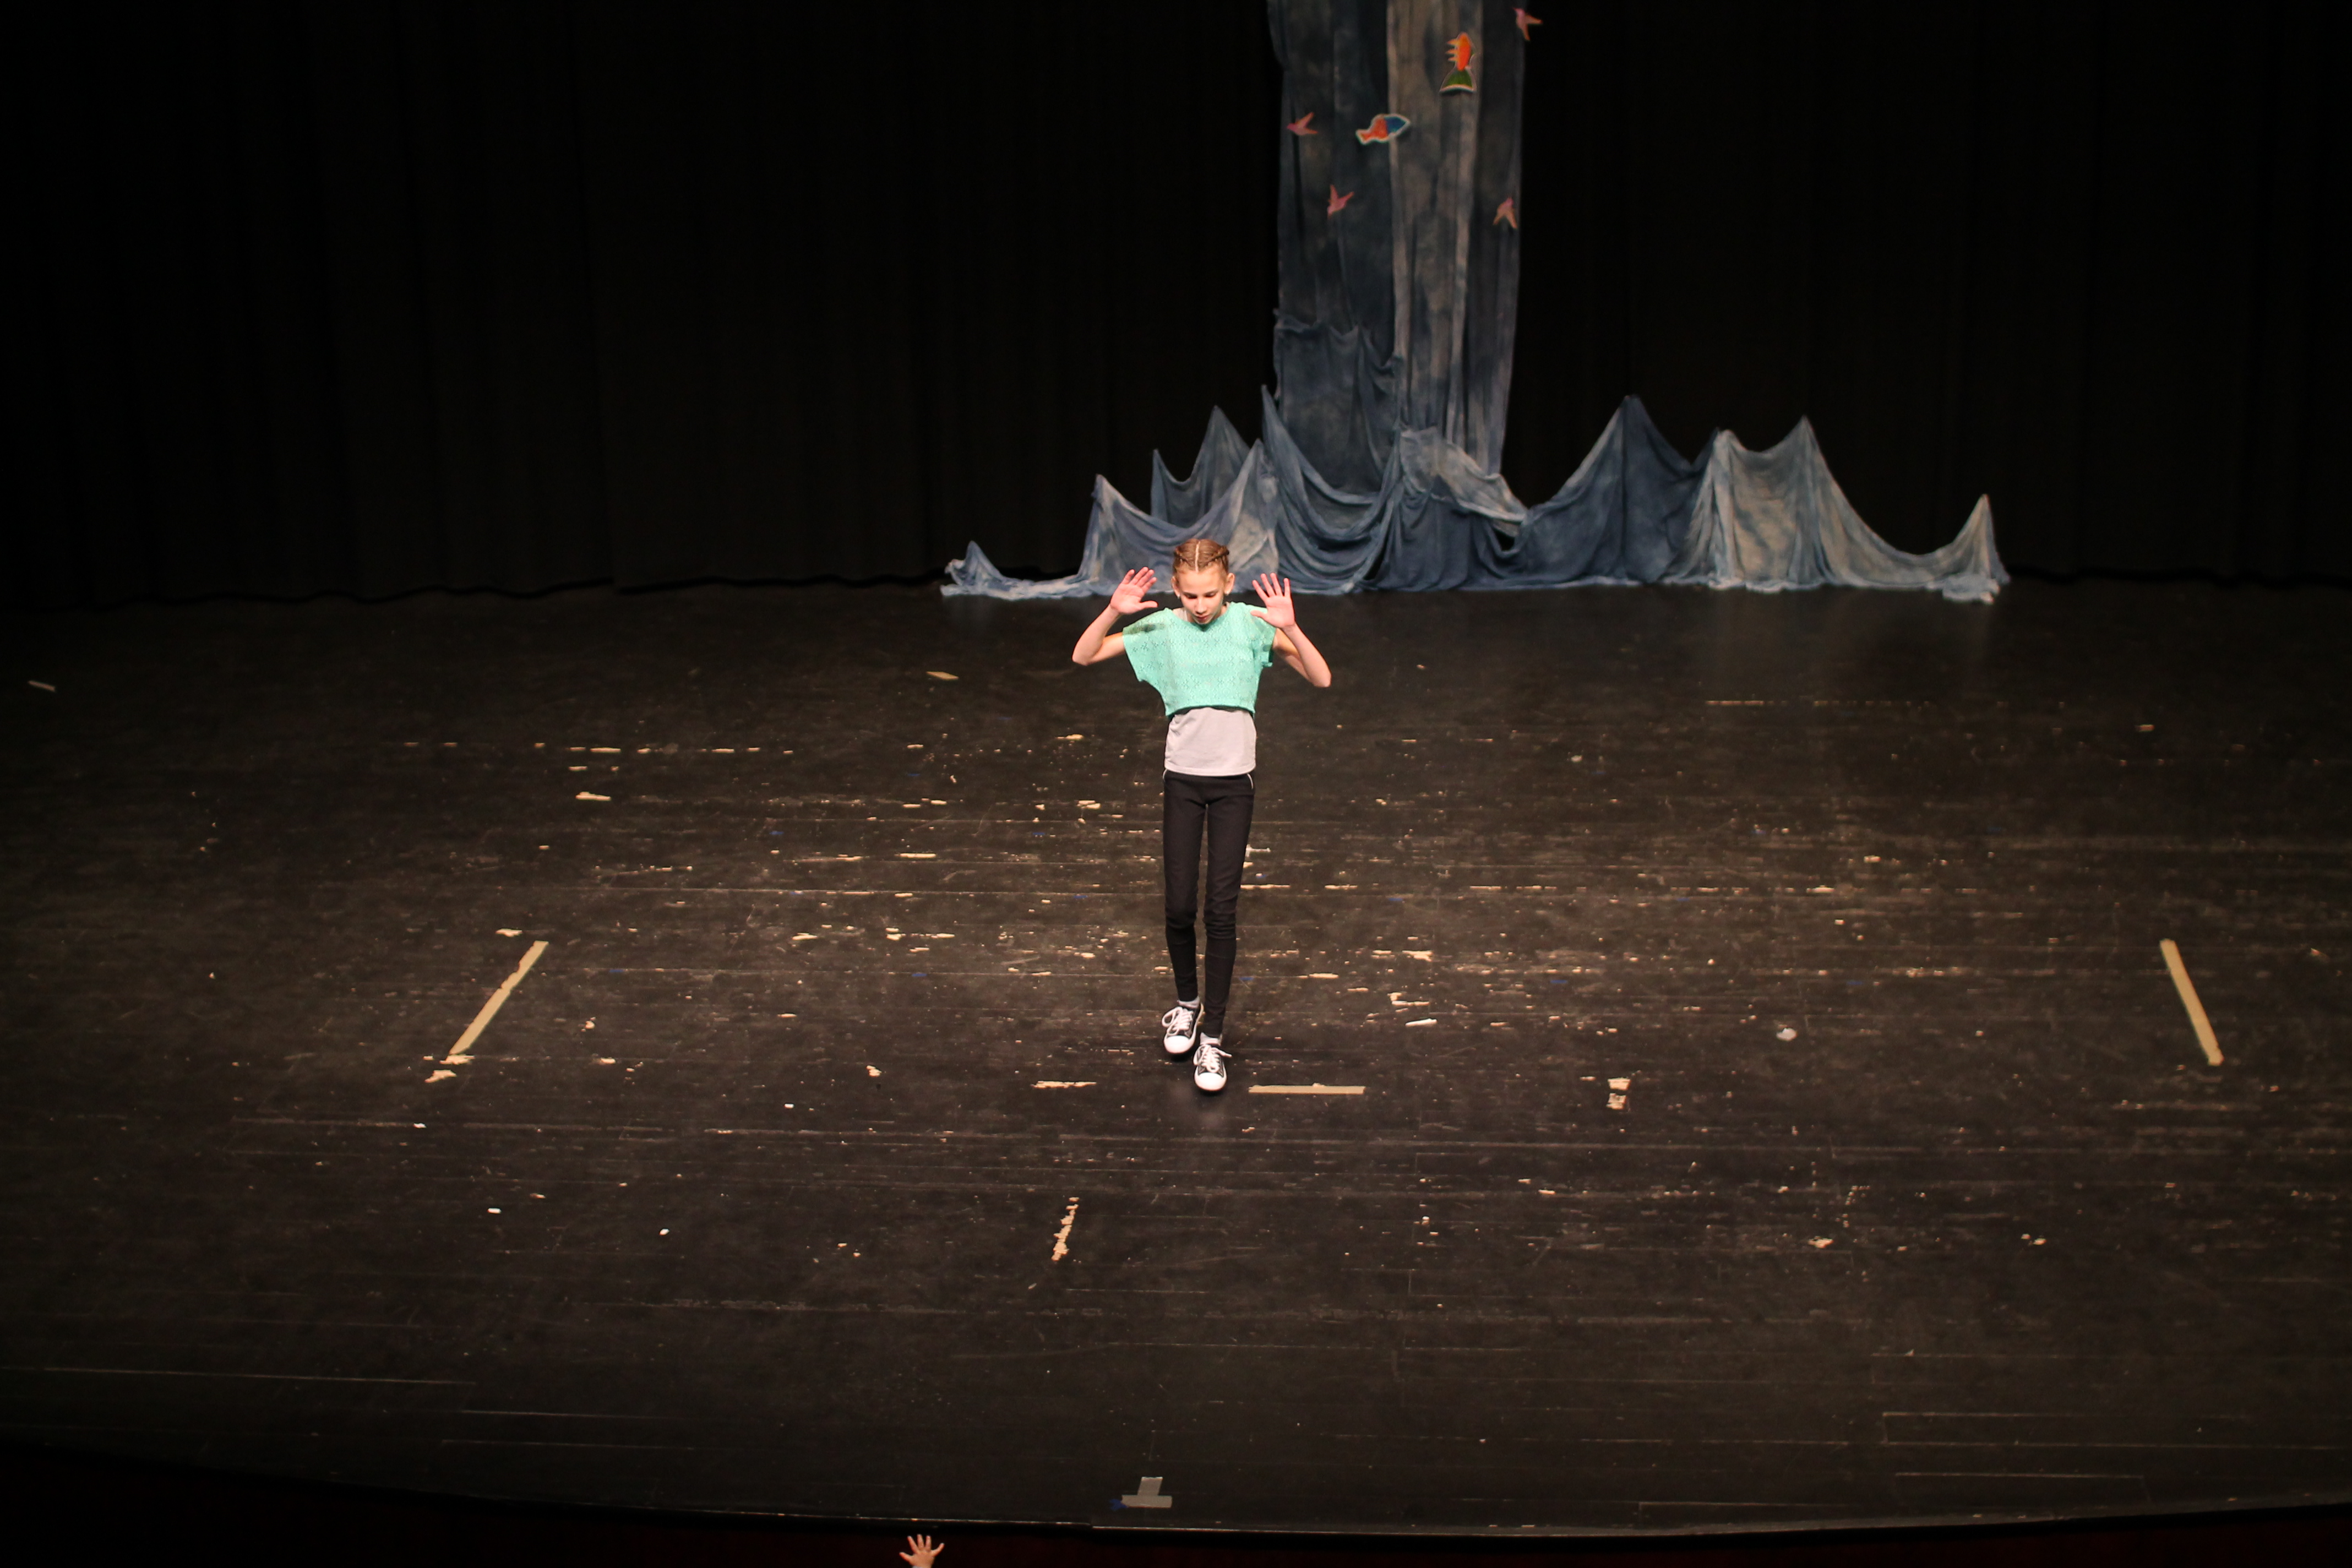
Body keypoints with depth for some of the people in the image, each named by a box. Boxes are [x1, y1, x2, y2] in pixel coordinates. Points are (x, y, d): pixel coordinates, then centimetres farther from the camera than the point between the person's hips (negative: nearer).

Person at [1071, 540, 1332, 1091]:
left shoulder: (1251, 626, -6)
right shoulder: (1162, 629, -3)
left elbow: (1321, 678, -10)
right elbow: (1084, 656, -3)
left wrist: (1289, 630, -26)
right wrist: (1114, 613, -20)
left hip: (1234, 783, -1)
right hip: (1183, 781, 1)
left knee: (1222, 909, -4)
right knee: (1180, 906, 4)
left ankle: (1212, 1036, 3)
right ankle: (1187, 1000, 31)